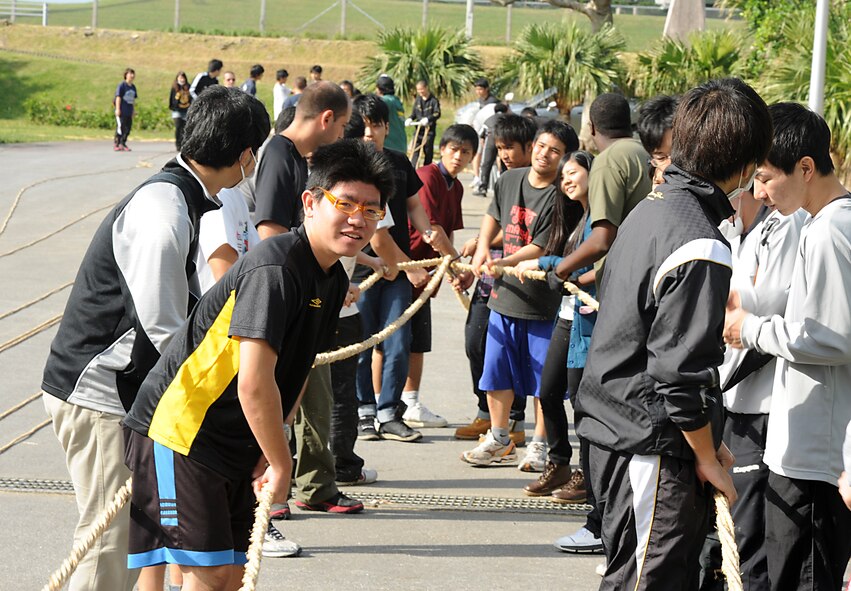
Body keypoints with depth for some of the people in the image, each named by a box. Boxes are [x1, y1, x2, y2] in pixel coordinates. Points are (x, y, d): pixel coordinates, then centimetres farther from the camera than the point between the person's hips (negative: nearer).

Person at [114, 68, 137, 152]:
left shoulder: (133, 87, 14)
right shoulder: (122, 85, -8)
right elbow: (118, 97, -11)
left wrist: (134, 110, 21)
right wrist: (117, 109, -15)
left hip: (129, 112, 7)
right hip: (122, 111, -7)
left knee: (127, 129, 8)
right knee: (120, 128, -6)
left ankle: (123, 144, 18)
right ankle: (117, 145, 0)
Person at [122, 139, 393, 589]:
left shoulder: (332, 279, 7)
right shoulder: (274, 269, -23)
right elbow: (253, 384, -28)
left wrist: (271, 455, 5)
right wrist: (281, 465, -17)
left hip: (237, 446, 9)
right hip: (179, 433, -9)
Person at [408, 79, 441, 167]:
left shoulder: (433, 100, -5)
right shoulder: (418, 99, 11)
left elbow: (437, 113, -14)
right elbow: (414, 112, 16)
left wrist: (428, 118, -30)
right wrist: (411, 119, -6)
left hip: (429, 130, -4)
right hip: (418, 129, 4)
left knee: (428, 151, 5)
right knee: (415, 150, -7)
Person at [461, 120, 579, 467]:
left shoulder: (561, 197, -16)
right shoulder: (509, 180, 5)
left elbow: (541, 248, -20)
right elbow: (493, 215, 24)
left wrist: (501, 263, -26)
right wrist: (482, 247, 8)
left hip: (543, 299, -6)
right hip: (505, 294, 6)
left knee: (543, 377, 3)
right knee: (496, 372, 13)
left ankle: (541, 445, 16)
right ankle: (499, 441, 28)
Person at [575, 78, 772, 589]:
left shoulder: (652, 207, 9)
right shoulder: (700, 249, -21)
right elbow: (680, 374, -22)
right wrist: (709, 460, -7)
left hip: (611, 427, 10)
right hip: (652, 450, -10)